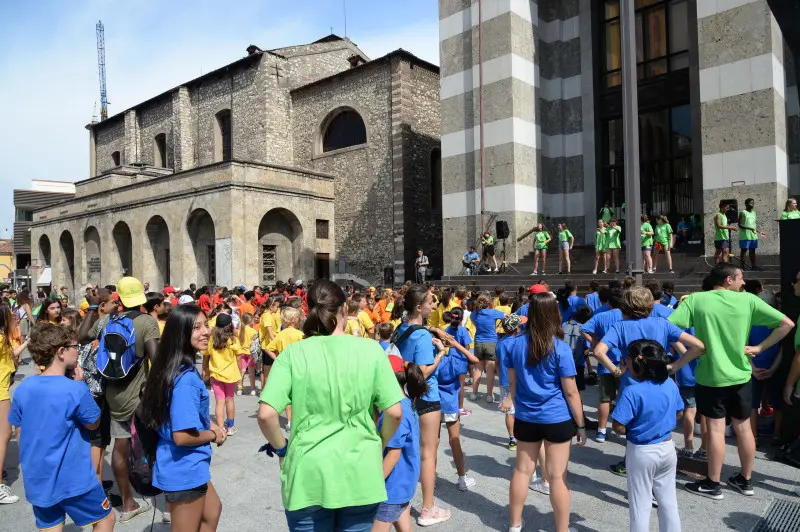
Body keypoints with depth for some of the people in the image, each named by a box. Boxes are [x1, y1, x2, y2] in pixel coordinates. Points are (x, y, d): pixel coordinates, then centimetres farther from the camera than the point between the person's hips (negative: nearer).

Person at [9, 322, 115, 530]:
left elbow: (19, 432, 7)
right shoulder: (75, 389, -20)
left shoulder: (23, 388, -3)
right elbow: (93, 424, -5)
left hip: (36, 480, 6)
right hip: (73, 479, -6)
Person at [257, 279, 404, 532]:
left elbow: (266, 415, -14)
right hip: (360, 473, 1)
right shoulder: (371, 349, -8)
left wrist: (280, 447, 4)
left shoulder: (293, 353, -9)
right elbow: (394, 413, -8)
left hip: (309, 474, 0)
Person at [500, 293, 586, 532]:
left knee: (522, 470, 15)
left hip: (525, 417, 4)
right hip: (557, 419, -4)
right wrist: (580, 424, -1)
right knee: (557, 476, 6)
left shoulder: (515, 344, -3)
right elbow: (570, 392, -11)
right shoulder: (560, 348, -14)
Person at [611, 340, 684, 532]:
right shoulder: (671, 384, -7)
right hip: (667, 448, 6)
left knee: (640, 506, 10)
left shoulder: (632, 392, -26)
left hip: (641, 452, -5)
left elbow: (618, 428, -23)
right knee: (668, 501, 20)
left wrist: (634, 428, -3)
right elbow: (678, 414, 8)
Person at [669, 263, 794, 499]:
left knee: (716, 430, 4)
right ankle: (745, 480, 31)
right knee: (743, 428, 16)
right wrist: (760, 348, 1)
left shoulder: (696, 300, -8)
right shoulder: (748, 300, -2)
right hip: (741, 375, 3)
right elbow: (787, 324, -2)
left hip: (711, 376, -3)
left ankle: (712, 485, 15)